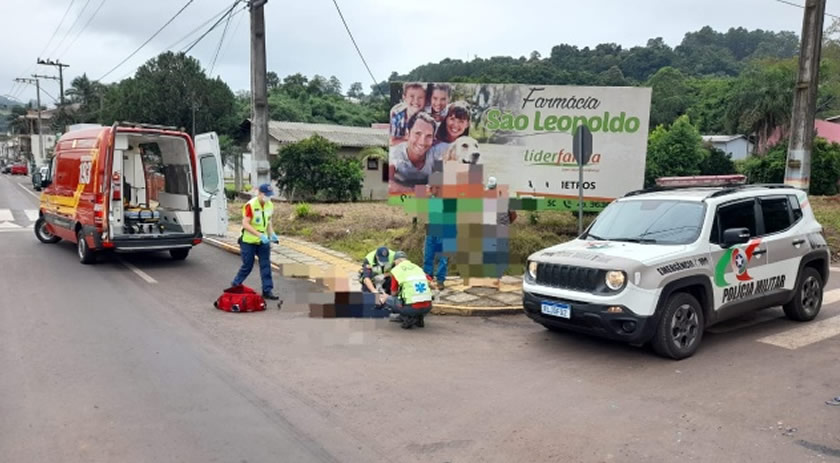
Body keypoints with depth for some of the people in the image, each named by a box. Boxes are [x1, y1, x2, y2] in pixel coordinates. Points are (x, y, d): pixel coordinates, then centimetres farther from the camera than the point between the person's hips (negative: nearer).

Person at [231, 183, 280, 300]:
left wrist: (272, 234, -2)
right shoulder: (250, 205, -18)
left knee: (266, 265, 1)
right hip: (249, 241, -6)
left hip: (263, 242, 6)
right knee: (247, 266, 4)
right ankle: (235, 286, 26)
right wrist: (260, 235, -30)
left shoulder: (270, 205, 4)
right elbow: (245, 224, -22)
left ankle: (267, 290, 6)